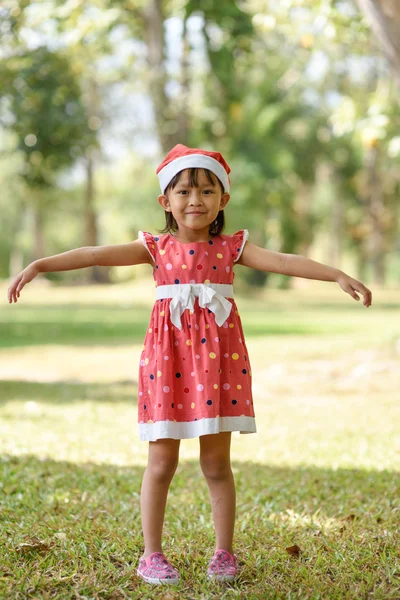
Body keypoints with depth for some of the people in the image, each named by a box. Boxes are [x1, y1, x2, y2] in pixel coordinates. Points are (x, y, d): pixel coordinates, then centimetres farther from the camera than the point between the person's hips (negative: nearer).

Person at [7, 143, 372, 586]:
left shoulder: (231, 247, 4)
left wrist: (338, 275, -15)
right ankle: (151, 555, 14)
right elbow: (95, 255, -4)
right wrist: (39, 265, -10)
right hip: (168, 356, 0)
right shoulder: (156, 248, 3)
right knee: (161, 462, 4)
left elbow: (283, 261, -5)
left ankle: (224, 554, 19)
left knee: (217, 463, 7)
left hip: (218, 356, 0)